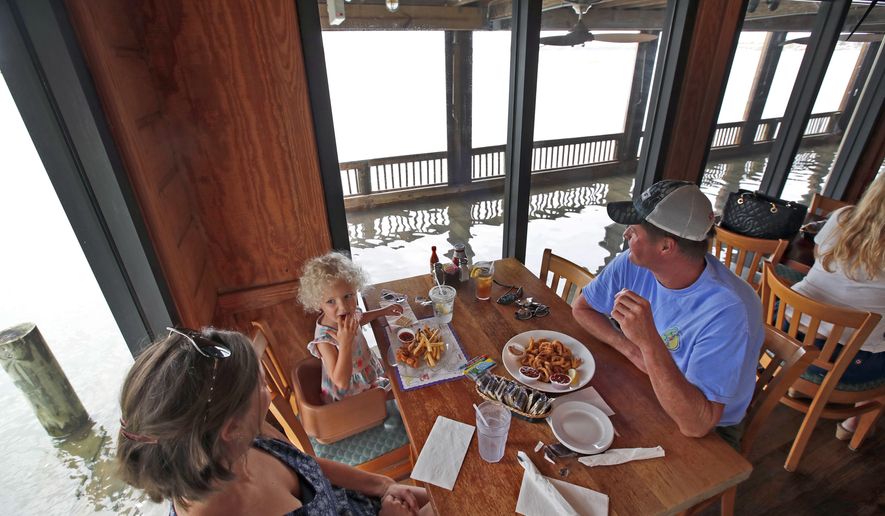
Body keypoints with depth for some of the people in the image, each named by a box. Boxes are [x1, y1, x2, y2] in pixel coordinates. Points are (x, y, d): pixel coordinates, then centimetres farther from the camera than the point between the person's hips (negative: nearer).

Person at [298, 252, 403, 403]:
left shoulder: (349, 312, -16)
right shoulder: (324, 339, -37)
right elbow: (341, 382, -38)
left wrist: (383, 311, 6)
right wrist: (345, 343, -47)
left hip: (368, 372, 7)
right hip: (350, 394, -7)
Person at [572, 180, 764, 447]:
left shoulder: (726, 310, -31)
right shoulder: (633, 263, -15)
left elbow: (696, 425, -33)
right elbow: (581, 308, -2)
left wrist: (649, 342, -46)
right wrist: (633, 350, -17)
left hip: (708, 435, -5)